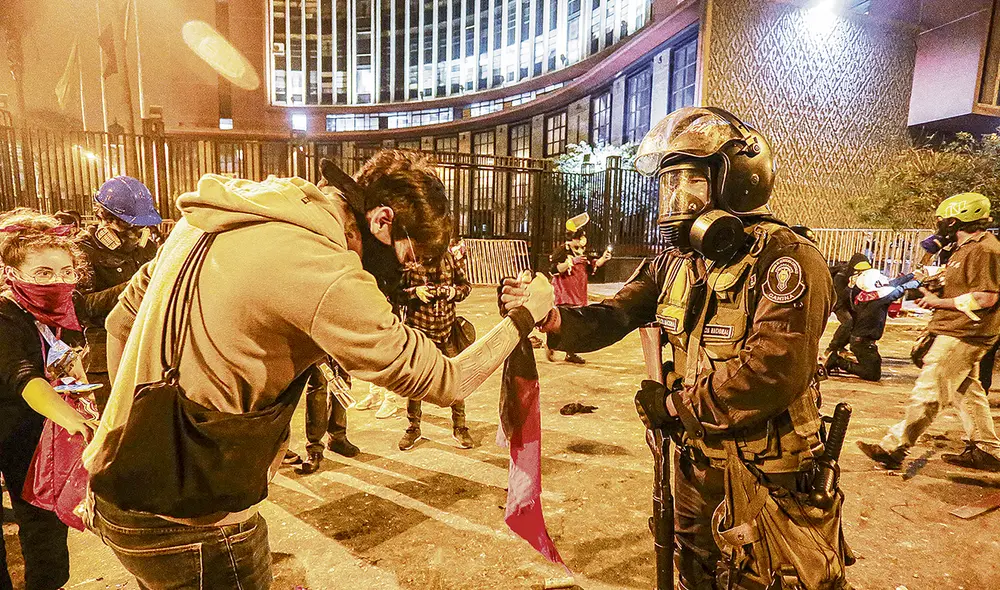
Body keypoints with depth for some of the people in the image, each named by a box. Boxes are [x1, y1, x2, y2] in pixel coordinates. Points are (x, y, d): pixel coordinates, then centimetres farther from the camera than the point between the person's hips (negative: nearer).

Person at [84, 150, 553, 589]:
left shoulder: (221, 218, 2)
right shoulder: (325, 272, -26)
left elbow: (122, 316, 12)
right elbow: (442, 383, -19)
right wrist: (524, 316, -5)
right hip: (188, 527, -8)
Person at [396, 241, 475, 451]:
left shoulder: (450, 255, 2)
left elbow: (466, 285, 9)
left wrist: (451, 292, -11)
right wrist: (415, 292, -19)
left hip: (447, 328, 2)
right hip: (417, 329, -1)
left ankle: (459, 428, 25)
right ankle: (413, 428, 29)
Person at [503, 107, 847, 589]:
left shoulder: (786, 260, -20)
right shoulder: (675, 262, 2)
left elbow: (773, 373, -29)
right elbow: (613, 317, -4)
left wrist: (676, 406, -19)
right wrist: (553, 319, -24)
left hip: (769, 477, -6)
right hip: (698, 461, 7)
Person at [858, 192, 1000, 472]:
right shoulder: (966, 248, 17)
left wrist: (939, 302, -15)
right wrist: (930, 292, 9)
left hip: (962, 334, -11)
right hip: (959, 333, 11)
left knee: (928, 392, -8)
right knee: (966, 392, 18)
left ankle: (893, 449, -5)